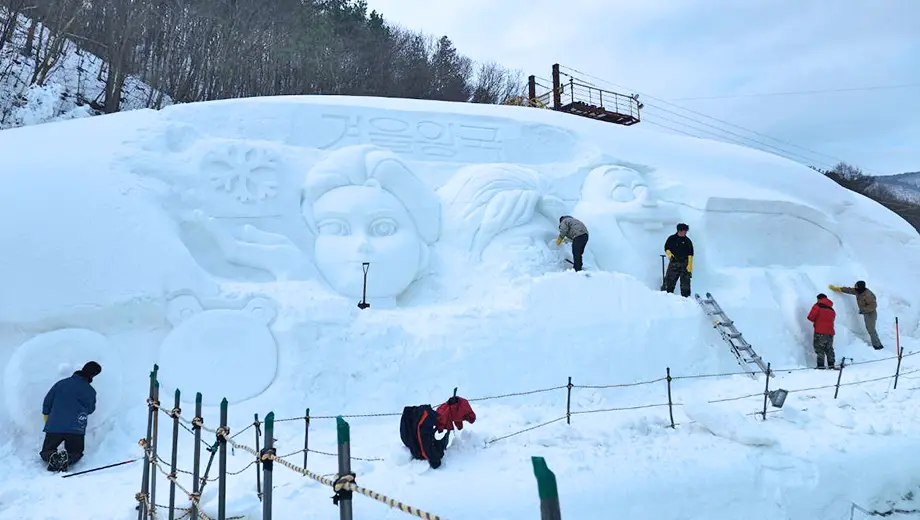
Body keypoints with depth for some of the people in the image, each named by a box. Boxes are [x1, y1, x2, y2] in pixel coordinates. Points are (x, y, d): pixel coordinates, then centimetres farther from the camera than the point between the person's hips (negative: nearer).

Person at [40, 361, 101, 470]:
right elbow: (90, 410, 17)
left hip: (54, 426, 1)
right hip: (77, 429, -1)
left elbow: (47, 401, 12)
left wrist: (46, 414, 30)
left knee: (46, 452, 20)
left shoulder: (61, 383, 7)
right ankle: (68, 459, -17)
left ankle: (51, 456, -17)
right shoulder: (91, 392, 4)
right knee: (76, 453, 19)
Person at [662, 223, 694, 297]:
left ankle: (685, 297, 6)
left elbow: (690, 254, 2)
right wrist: (669, 254, -6)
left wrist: (690, 265, -7)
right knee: (669, 281, 0)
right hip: (673, 263, 0)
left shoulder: (688, 241, 5)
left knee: (685, 282, 0)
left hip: (685, 264, 0)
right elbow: (666, 248, 15)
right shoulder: (671, 239, 5)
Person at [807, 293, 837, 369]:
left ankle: (821, 364, -11)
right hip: (830, 332, 6)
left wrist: (815, 320, 10)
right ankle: (831, 364, 18)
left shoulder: (818, 306, -4)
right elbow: (832, 320, 15)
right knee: (829, 348, 17)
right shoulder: (832, 310, 16)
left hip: (820, 332, -6)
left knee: (819, 348, -4)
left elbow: (810, 317, -11)